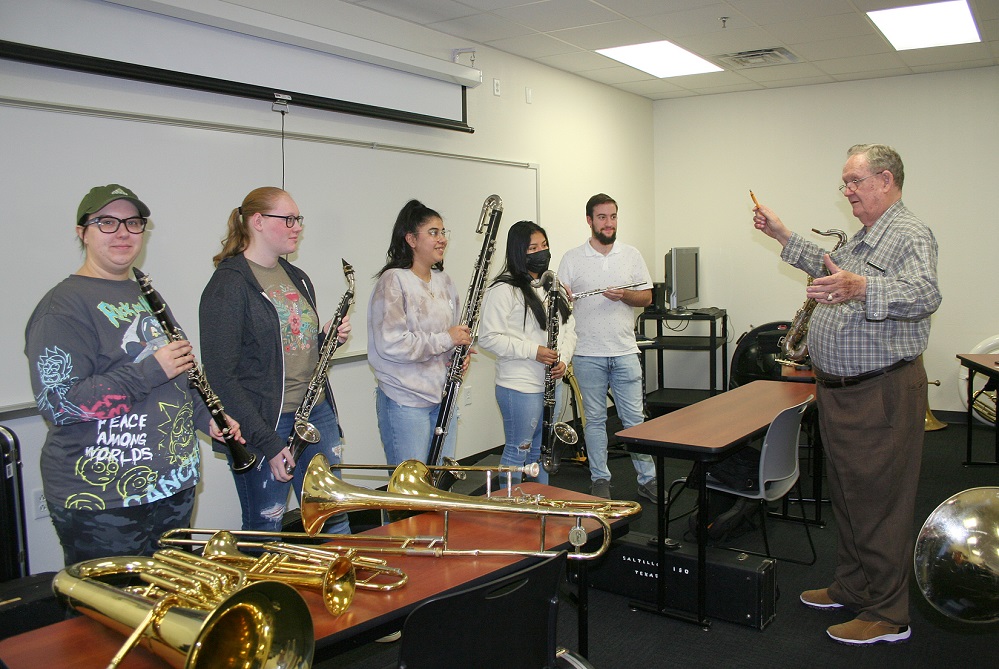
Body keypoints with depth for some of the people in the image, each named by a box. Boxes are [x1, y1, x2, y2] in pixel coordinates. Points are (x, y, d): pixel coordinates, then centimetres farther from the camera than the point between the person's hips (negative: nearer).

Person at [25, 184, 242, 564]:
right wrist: (151, 371, -23)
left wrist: (204, 417, 9)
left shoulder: (144, 295, 14)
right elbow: (57, 404, -23)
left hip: (174, 486, 8)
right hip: (103, 504, -8)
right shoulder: (64, 306, -13)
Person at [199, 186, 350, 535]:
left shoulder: (298, 278, 12)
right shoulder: (228, 285, -12)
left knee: (334, 523, 14)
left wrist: (332, 338, 0)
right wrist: (267, 441, -19)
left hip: (318, 414, 7)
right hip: (266, 426, -7)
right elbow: (221, 377, -17)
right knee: (265, 533, 8)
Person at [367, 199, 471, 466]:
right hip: (405, 401, -7)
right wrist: (445, 339, -18)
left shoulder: (443, 281, 10)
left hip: (443, 394, 7)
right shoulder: (393, 281, -14)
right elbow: (389, 344, -23)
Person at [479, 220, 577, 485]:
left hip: (551, 383, 8)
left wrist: (563, 358, -2)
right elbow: (488, 337, -18)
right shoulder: (504, 290, -14)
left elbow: (569, 326, 16)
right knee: (518, 451, 2)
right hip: (520, 386, -8)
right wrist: (532, 351, -21)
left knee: (542, 449, 19)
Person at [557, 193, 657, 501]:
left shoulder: (631, 254, 6)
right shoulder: (572, 258, 1)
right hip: (588, 354, -1)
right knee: (595, 419, 9)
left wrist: (624, 295, -13)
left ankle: (647, 478, 16)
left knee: (634, 417, 5)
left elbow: (647, 297, 7)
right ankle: (600, 479, 21)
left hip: (625, 351, 1)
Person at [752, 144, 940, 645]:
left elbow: (924, 294, -34)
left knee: (879, 503, -2)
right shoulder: (863, 237, 16)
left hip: (882, 393, -10)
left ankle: (887, 615, 11)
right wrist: (782, 236, 34)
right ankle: (851, 588, 33)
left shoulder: (910, 234, -15)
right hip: (838, 390, 10)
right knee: (846, 495, 18)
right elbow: (831, 267, 36)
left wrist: (860, 288, -52)